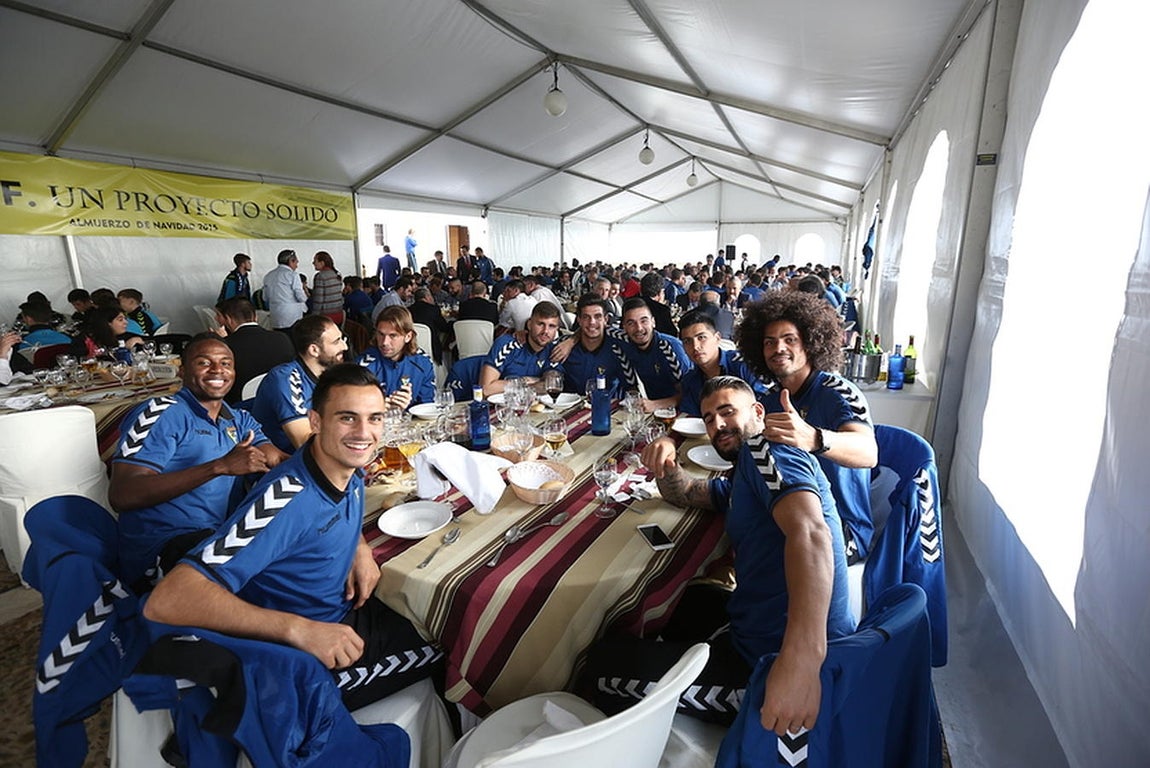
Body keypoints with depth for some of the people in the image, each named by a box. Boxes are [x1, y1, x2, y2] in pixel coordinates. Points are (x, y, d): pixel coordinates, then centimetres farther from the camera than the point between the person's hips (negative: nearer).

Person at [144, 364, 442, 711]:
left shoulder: (349, 469, -6)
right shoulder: (285, 500, -32)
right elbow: (165, 601, -37)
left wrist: (361, 548, -3)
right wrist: (298, 628, -43)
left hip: (355, 614, 8)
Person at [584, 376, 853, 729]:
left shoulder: (764, 448, -11)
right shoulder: (739, 484, 20)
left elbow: (810, 532, -29)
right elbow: (682, 493, 27)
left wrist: (802, 658, -43)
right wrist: (666, 461, 1)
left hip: (771, 661, -10)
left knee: (604, 662, -3)